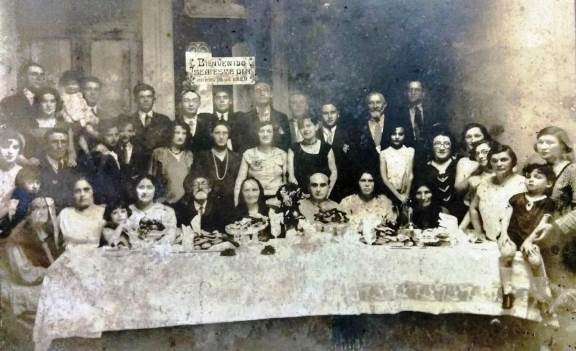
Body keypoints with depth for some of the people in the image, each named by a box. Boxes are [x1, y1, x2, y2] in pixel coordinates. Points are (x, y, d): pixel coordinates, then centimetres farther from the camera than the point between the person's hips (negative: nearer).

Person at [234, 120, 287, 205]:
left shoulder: (282, 154, 5)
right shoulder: (248, 154, 2)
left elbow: (286, 180, 10)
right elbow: (240, 179, 0)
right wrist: (236, 202, -8)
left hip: (276, 199, 1)